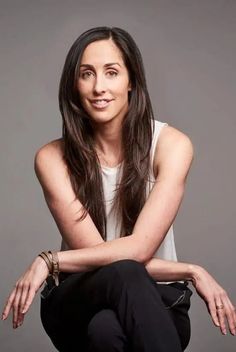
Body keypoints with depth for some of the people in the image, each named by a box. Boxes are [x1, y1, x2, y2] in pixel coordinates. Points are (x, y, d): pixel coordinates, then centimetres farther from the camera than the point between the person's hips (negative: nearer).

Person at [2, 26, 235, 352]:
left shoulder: (171, 144, -8)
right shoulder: (53, 158, -6)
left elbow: (140, 247, -17)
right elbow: (110, 258, -12)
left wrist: (50, 262, -18)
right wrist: (190, 272, -18)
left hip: (154, 303, -1)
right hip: (77, 301, 1)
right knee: (123, 274, -35)